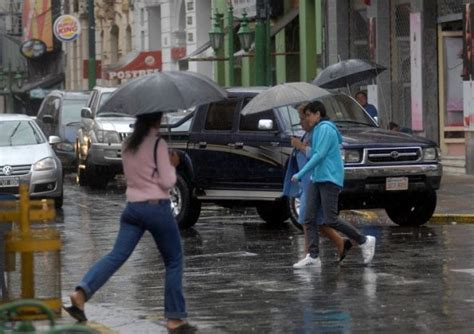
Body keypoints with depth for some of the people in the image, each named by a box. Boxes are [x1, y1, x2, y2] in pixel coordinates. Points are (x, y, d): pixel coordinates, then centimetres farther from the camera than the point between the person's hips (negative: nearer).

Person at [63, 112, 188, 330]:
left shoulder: (127, 145, 10)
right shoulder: (158, 144, -11)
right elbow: (167, 182, -12)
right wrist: (172, 165, 6)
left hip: (133, 207, 6)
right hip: (157, 208, -6)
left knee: (117, 255, -1)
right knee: (174, 261, 8)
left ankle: (81, 292, -23)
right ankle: (175, 317, 8)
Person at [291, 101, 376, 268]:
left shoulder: (325, 129, -11)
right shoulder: (317, 130, 20)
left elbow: (319, 155, -18)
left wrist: (300, 174, -18)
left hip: (329, 179, -10)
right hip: (316, 179, 10)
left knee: (330, 220, -10)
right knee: (309, 218, -1)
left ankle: (364, 241, 5)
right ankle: (313, 257, -3)